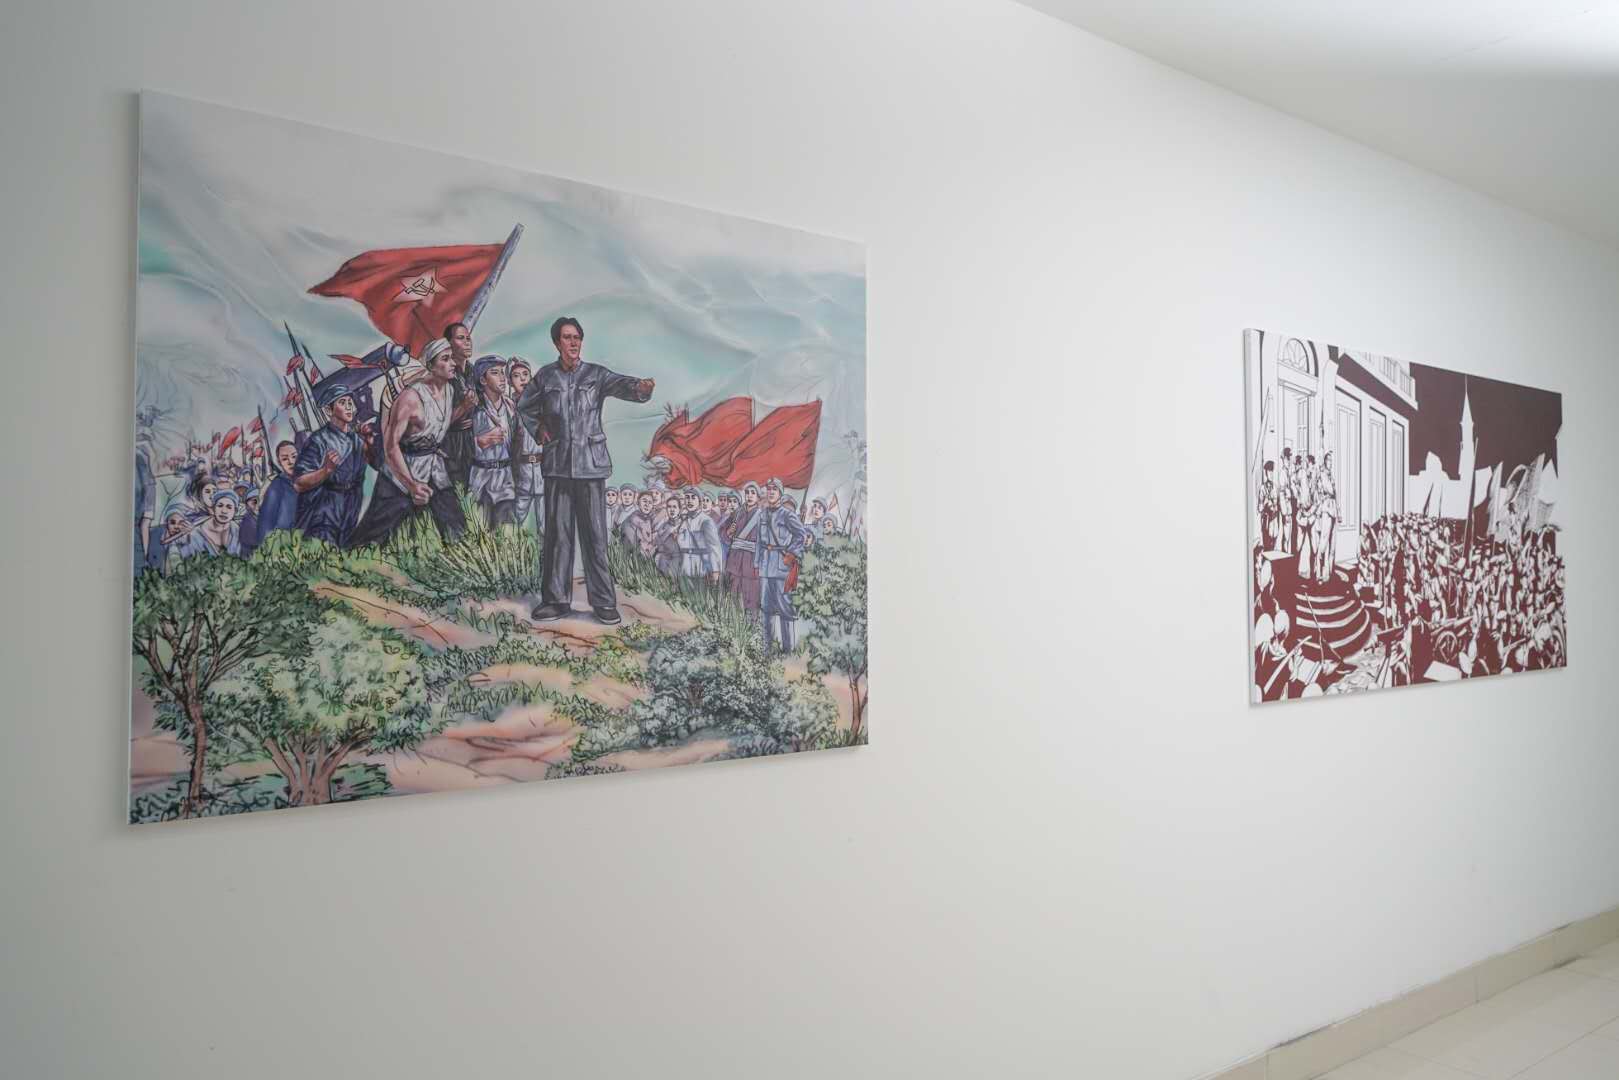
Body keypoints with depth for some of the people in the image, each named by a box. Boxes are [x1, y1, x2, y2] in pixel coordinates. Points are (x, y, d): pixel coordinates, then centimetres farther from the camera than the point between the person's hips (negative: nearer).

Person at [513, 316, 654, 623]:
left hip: (591, 463, -2)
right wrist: (538, 431, 10)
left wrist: (640, 387, -38)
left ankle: (603, 601, 4)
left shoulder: (595, 374, 2)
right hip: (557, 463, 2)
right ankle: (556, 598, 13)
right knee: (557, 532, 5)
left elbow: (621, 384, -17)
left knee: (594, 532, -1)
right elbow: (524, 407, 23)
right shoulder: (546, 376, 8)